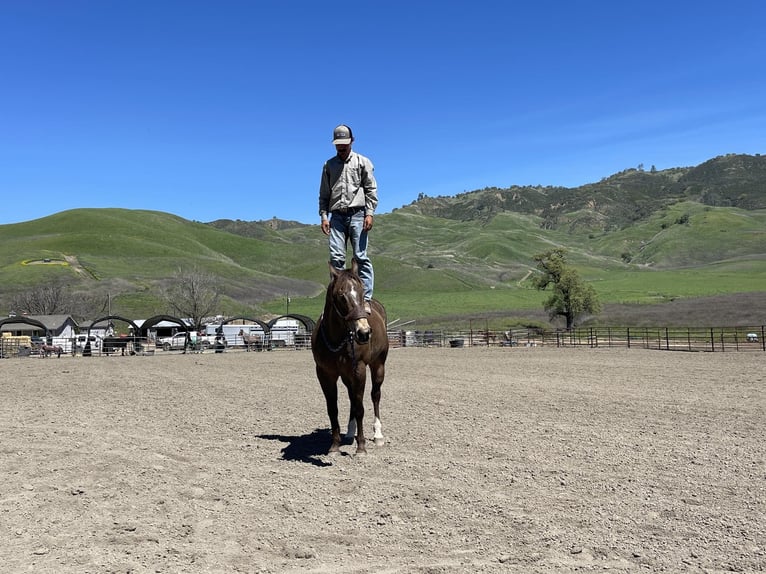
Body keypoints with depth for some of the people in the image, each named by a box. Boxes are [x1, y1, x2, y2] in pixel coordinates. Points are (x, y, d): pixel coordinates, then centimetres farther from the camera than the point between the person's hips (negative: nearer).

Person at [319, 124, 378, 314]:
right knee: (336, 257, -5)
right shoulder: (329, 165, 17)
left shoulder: (362, 162, 10)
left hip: (357, 214, -2)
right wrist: (323, 216, 4)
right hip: (336, 216, 3)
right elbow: (324, 195, 17)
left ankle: (366, 299, -7)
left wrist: (369, 214, -7)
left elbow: (371, 190, 4)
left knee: (361, 257, -7)